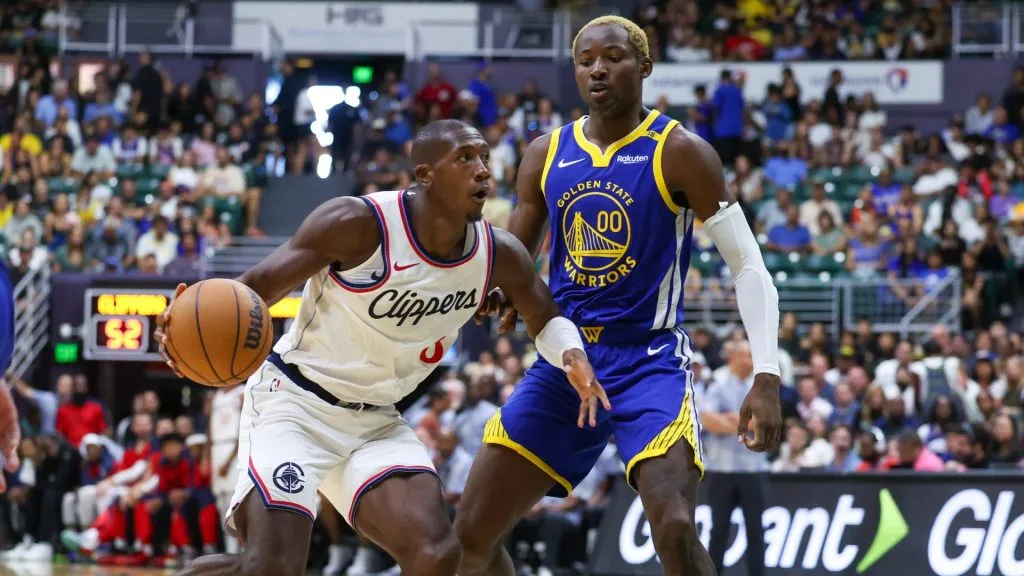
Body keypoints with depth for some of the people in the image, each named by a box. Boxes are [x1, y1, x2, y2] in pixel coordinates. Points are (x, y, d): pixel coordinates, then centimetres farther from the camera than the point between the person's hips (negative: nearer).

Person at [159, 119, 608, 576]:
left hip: (376, 421, 6)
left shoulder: (499, 255, -6)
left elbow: (545, 319, 13)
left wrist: (573, 356, -12)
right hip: (294, 401, -5)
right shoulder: (358, 224, -23)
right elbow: (259, 285, -17)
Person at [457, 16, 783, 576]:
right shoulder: (545, 154, 7)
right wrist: (501, 295, -10)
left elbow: (748, 266, -9)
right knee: (472, 530, 4)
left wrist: (766, 376, -20)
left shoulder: (680, 153, -8)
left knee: (675, 529, -26)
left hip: (650, 361, -5)